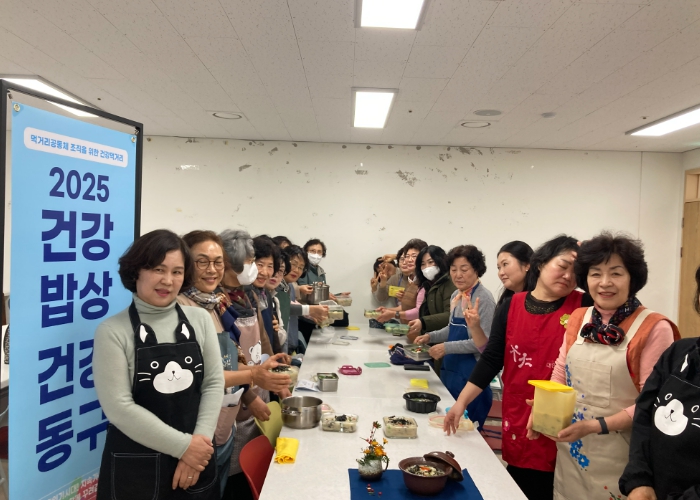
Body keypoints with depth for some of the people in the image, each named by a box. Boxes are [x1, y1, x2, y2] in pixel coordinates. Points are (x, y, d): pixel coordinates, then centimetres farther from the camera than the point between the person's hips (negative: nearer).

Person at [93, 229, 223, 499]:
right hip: (135, 467, -3)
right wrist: (183, 446, -15)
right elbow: (119, 407, -14)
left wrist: (197, 443, -11)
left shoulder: (200, 319, 0)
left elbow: (214, 384, -1)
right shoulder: (113, 331, -9)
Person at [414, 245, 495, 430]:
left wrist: (447, 347, -22)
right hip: (450, 369, 8)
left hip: (470, 373, -8)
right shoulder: (456, 296, 8)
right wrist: (431, 336, 6)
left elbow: (484, 342, -22)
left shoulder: (483, 298, -17)